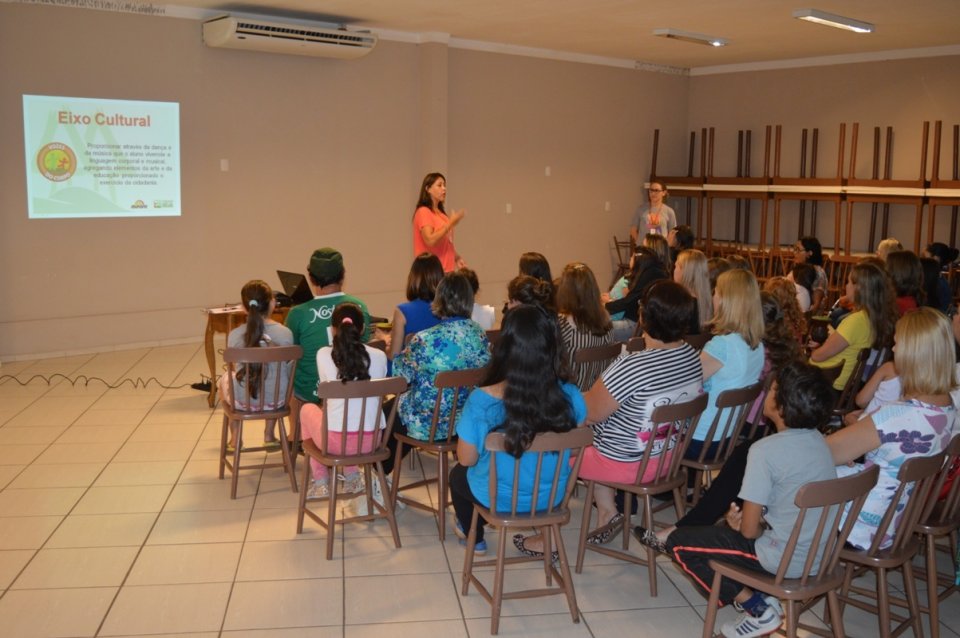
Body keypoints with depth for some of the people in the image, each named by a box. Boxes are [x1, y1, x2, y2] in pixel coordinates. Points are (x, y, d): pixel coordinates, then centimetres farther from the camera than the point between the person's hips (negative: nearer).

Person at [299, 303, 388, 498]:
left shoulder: (324, 354, -5)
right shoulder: (379, 356, 0)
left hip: (336, 441, -3)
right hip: (371, 440, 3)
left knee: (307, 409, 30)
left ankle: (321, 483, 31)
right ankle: (352, 476, 32)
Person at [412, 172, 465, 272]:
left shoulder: (442, 213, 16)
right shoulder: (423, 212, -8)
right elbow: (430, 240, -20)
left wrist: (456, 257, 10)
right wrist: (451, 223, -18)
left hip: (446, 269, 8)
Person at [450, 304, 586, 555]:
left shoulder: (482, 400, -30)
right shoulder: (570, 396, -22)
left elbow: (466, 459, -15)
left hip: (498, 498, -3)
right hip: (552, 496, 3)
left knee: (458, 475, 33)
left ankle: (474, 538, 53)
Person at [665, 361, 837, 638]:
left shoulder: (766, 449, -21)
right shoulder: (819, 440, 2)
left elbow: (749, 530, -15)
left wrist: (749, 525, 7)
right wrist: (745, 516, 5)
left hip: (784, 560, -8)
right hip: (820, 555, 8)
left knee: (678, 543, 5)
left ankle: (757, 609, 3)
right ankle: (762, 596, 14)